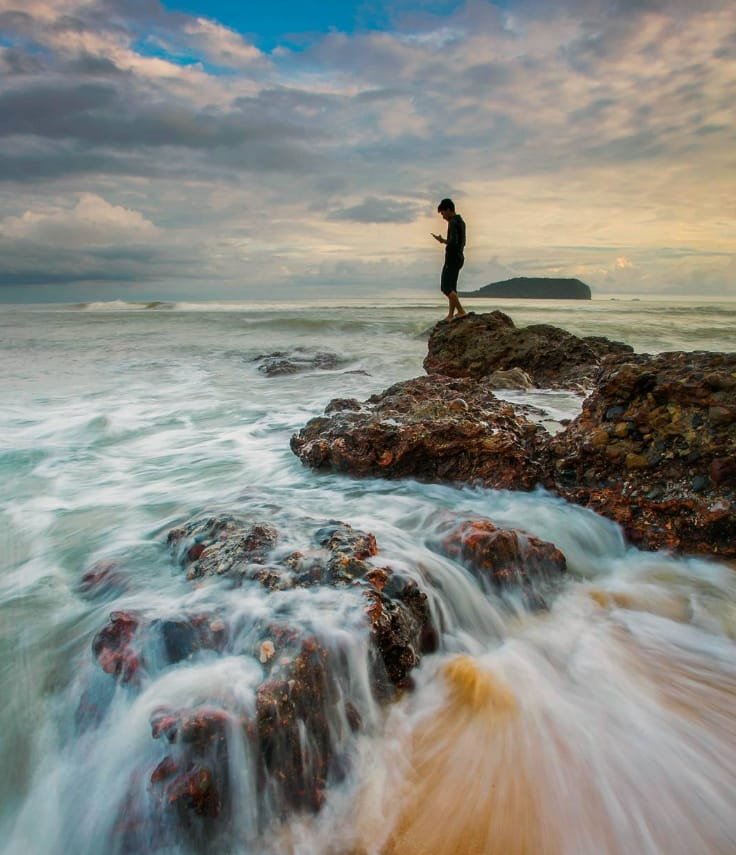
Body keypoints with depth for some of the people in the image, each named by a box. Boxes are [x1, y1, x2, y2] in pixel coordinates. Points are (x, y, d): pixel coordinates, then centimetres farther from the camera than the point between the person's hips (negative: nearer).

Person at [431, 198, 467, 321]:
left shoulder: (453, 223, -15)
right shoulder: (461, 221, 16)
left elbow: (453, 242, -25)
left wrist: (442, 240, -10)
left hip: (452, 259, -10)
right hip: (459, 257, 10)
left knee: (446, 287, -9)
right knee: (451, 287, 11)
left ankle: (461, 311, -13)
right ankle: (451, 315, 11)